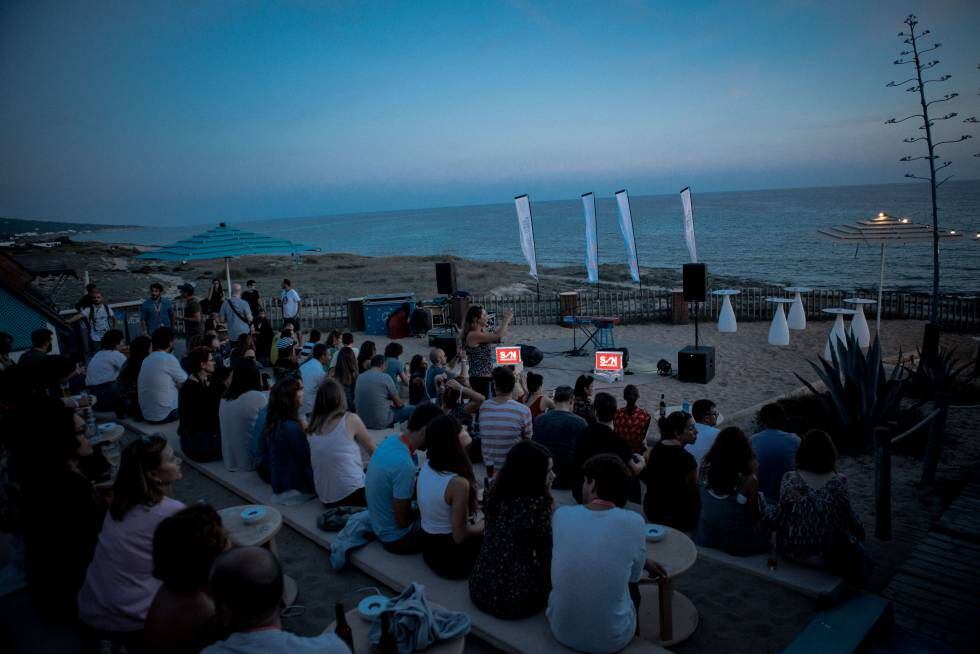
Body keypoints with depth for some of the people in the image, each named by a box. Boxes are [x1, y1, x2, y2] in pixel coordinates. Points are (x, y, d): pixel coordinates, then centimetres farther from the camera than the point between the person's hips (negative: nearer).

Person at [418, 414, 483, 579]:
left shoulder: (426, 468, -6)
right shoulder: (458, 483, -29)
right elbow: (459, 536, -22)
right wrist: (484, 525, -5)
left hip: (428, 548, 7)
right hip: (450, 557, -7)